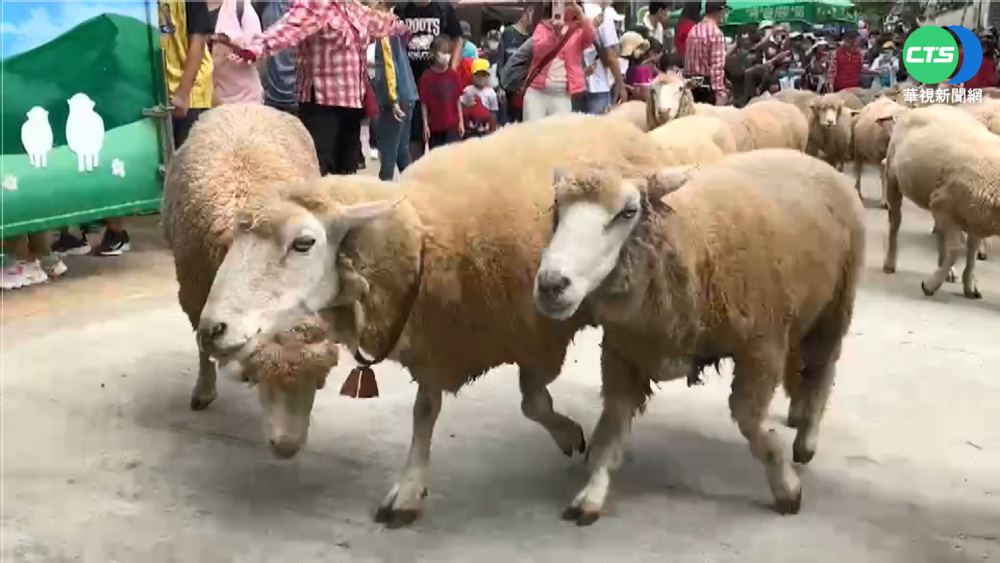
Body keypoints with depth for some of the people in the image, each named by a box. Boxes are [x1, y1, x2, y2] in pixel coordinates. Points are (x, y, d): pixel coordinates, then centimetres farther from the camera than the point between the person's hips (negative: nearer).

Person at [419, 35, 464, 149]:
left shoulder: (454, 75, -1)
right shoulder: (427, 77, -8)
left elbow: (458, 100, 4)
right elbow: (424, 103, -4)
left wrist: (461, 121, 3)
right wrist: (425, 124, -5)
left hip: (452, 124, 1)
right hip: (434, 125, -1)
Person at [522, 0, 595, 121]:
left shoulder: (578, 31, 10)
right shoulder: (542, 27, 9)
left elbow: (590, 37, -14)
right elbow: (538, 50, -10)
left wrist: (580, 14, -29)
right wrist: (555, 34, -27)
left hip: (562, 95, 0)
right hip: (536, 91, 0)